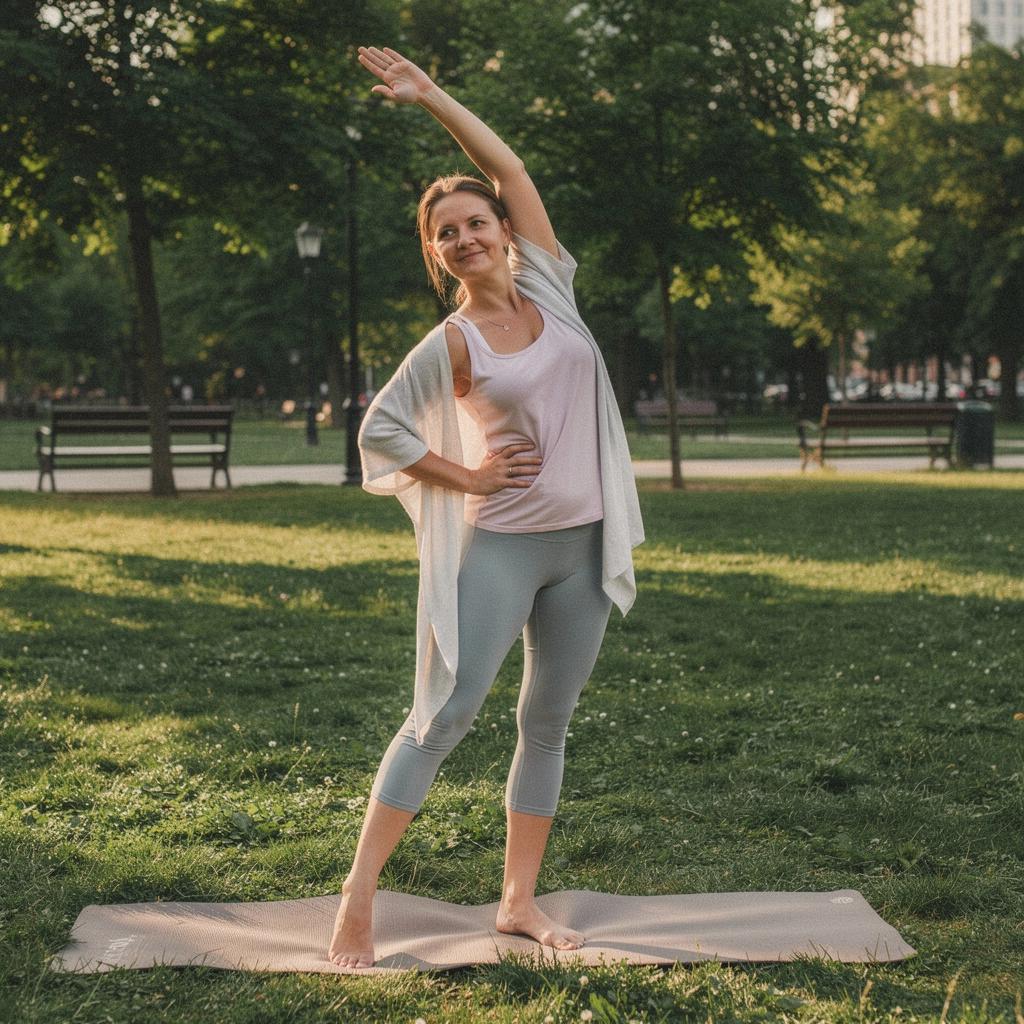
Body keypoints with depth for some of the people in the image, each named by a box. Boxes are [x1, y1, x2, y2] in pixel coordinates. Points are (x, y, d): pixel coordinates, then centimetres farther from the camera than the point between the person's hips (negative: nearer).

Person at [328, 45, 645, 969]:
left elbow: (509, 167, 7)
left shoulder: (547, 286, 4)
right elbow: (381, 425, 0)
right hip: (500, 547, -5)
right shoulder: (452, 344, -6)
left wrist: (431, 97, 6)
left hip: (584, 545, 5)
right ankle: (359, 896, 0)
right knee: (444, 719, -6)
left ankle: (520, 902, 18)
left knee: (549, 726, 9)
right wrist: (462, 476, -4)